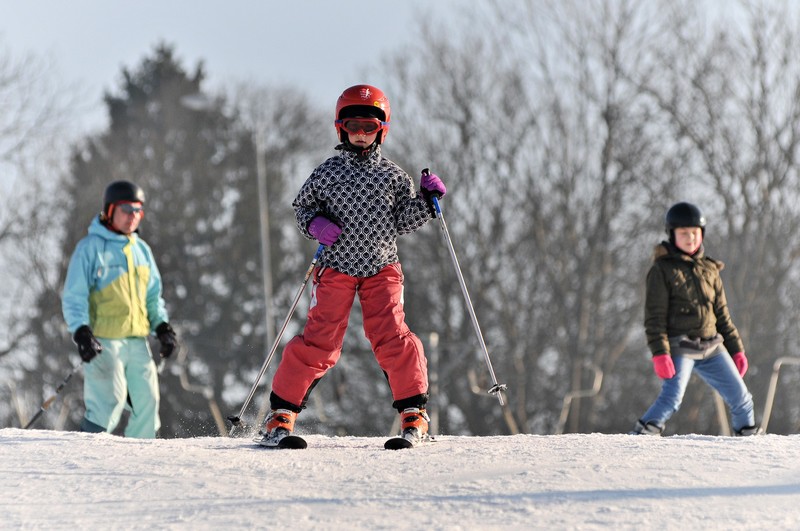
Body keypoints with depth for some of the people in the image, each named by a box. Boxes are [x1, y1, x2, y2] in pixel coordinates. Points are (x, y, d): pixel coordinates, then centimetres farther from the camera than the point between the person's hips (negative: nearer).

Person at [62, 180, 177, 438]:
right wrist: (81, 332, -19)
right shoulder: (90, 247, -3)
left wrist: (162, 326, 9)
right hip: (103, 341, -6)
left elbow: (153, 295, 24)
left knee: (147, 401, 1)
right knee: (110, 403, -17)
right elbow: (73, 297, -6)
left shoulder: (141, 249, 16)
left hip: (137, 340, 6)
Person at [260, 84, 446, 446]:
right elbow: (301, 207, 14)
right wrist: (315, 223, -6)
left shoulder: (392, 176, 6)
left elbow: (403, 222, 8)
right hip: (336, 267, -1)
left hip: (381, 269, 1)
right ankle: (282, 411, 3)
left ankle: (414, 413, -1)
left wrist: (427, 200, -6)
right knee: (319, 342, -7)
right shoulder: (327, 173, 4)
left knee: (392, 338, -13)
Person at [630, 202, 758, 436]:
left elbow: (722, 314, 20)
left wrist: (736, 348, 16)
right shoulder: (662, 270, -3)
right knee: (672, 397, -24)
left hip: (712, 347, 5)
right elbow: (654, 317, -7)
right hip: (680, 346, -5)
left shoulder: (710, 270, 14)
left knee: (740, 397, 4)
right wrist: (660, 353, -17)